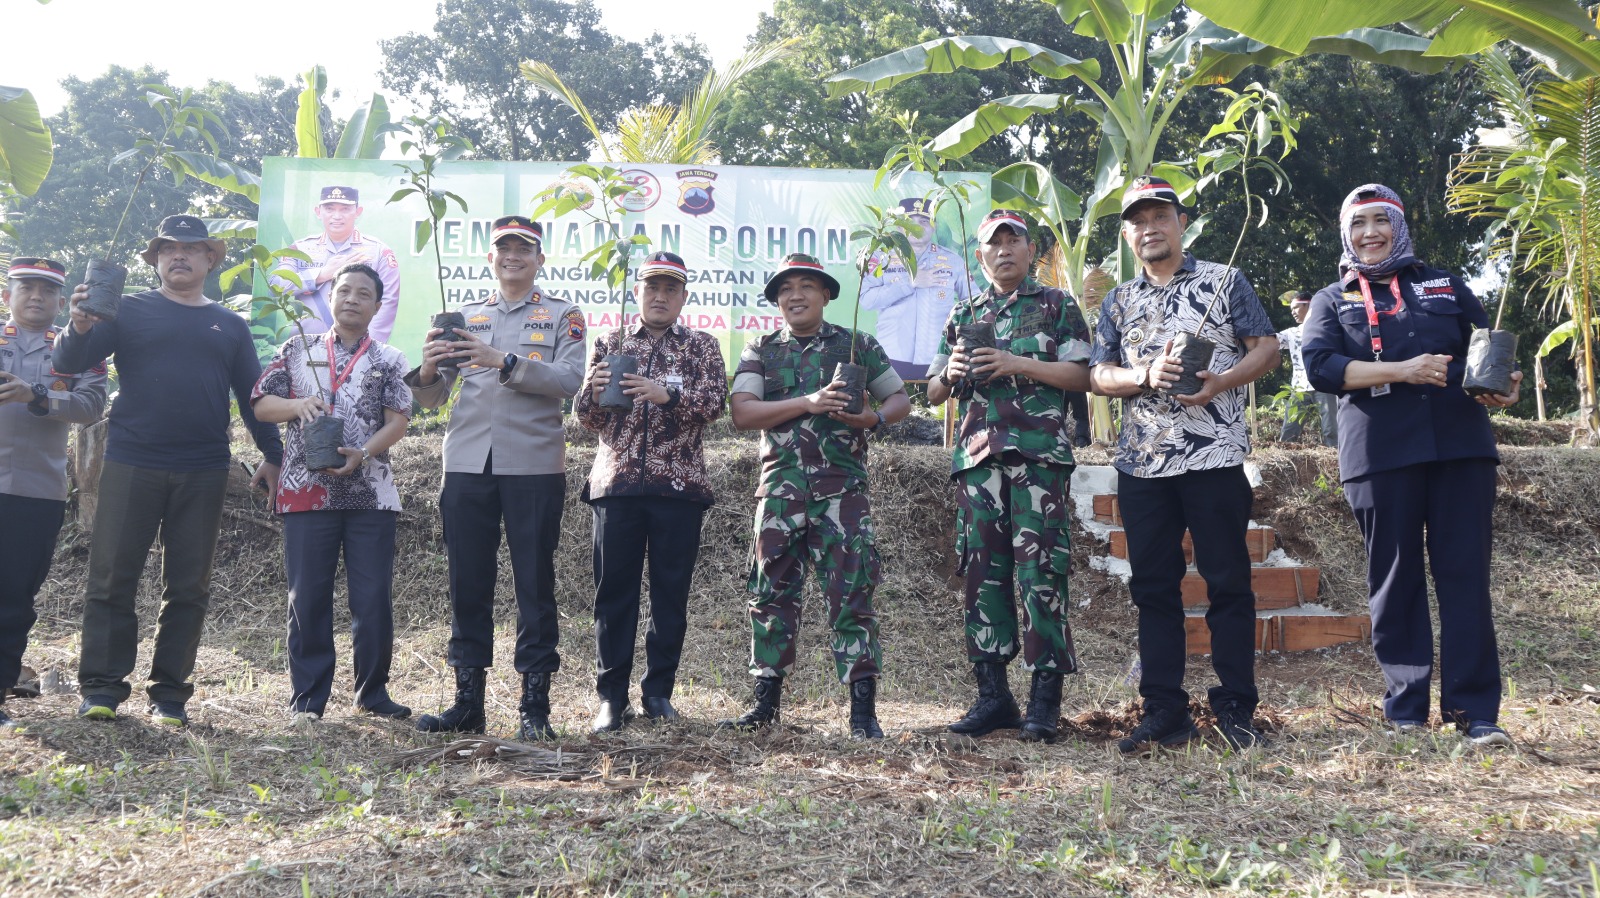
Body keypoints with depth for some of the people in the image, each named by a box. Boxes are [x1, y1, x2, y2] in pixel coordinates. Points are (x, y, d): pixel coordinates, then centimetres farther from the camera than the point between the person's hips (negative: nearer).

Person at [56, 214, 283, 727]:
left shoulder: (230, 326, 14)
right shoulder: (129, 310, 7)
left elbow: (252, 394, 16)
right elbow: (70, 364, -1)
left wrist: (272, 453, 8)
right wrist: (80, 329, -22)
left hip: (203, 473, 2)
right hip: (131, 465, -2)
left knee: (187, 588, 4)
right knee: (112, 579, 0)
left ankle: (170, 693, 11)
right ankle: (101, 688, 8)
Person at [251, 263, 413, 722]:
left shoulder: (388, 360, 9)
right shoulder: (297, 350, 12)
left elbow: (397, 421, 0)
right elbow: (260, 405, 10)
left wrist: (363, 453, -17)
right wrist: (298, 405, -11)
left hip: (370, 492, 0)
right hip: (307, 491, 0)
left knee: (374, 599, 1)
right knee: (308, 598, 2)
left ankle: (373, 692, 15)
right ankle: (307, 697, 11)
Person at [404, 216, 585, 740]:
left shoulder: (562, 316, 8)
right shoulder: (465, 318, 18)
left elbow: (569, 380, -9)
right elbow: (432, 399, 13)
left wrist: (503, 361, -19)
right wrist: (428, 369, -10)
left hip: (533, 464, -3)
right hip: (467, 462, 4)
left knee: (535, 584, -1)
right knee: (468, 583, 5)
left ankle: (535, 705, 5)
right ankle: (468, 701, 13)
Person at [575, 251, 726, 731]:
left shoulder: (701, 345, 10)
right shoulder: (610, 343, 13)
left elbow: (716, 402, -5)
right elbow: (586, 418, 11)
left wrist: (667, 394, -22)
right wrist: (594, 390, -11)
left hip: (679, 485, 0)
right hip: (616, 481, 1)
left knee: (671, 592, 3)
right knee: (614, 590, 1)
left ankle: (658, 691, 15)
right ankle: (612, 696, 8)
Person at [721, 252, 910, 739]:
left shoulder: (856, 345, 10)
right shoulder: (760, 351, 11)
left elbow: (901, 399, 15)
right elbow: (741, 412, -3)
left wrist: (874, 417, -8)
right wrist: (809, 402, -14)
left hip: (842, 485, -1)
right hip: (780, 485, 2)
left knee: (851, 593, -5)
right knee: (773, 591, 5)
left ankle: (863, 709, 0)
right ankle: (766, 700, 17)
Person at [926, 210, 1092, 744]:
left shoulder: (1056, 306, 11)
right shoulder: (964, 316, 22)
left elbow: (1082, 376, 0)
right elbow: (934, 394, 22)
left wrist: (1018, 364, -10)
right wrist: (951, 372, 0)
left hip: (1038, 454, -4)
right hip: (976, 457, 4)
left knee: (1040, 571, -9)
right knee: (982, 573, 2)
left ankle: (1045, 698, -4)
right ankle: (993, 694, 8)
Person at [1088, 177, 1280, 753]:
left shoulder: (1224, 282, 6)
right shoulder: (1118, 303, 15)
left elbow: (1266, 346, 2)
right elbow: (1099, 375, 8)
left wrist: (1221, 381, -15)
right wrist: (1147, 374, -12)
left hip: (1214, 457, -3)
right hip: (1141, 464, 4)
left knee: (1228, 582, 0)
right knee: (1153, 587, 6)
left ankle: (1235, 707, 9)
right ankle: (1164, 712, 13)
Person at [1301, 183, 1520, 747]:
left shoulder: (1445, 286, 19)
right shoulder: (1333, 300, 12)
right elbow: (1320, 365, -5)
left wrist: (1504, 385, -5)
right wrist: (1402, 371, -16)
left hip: (1461, 446, 2)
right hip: (1381, 454, -1)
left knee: (1466, 573, -2)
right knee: (1395, 577, 2)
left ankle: (1474, 708, 2)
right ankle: (1406, 708, 11)